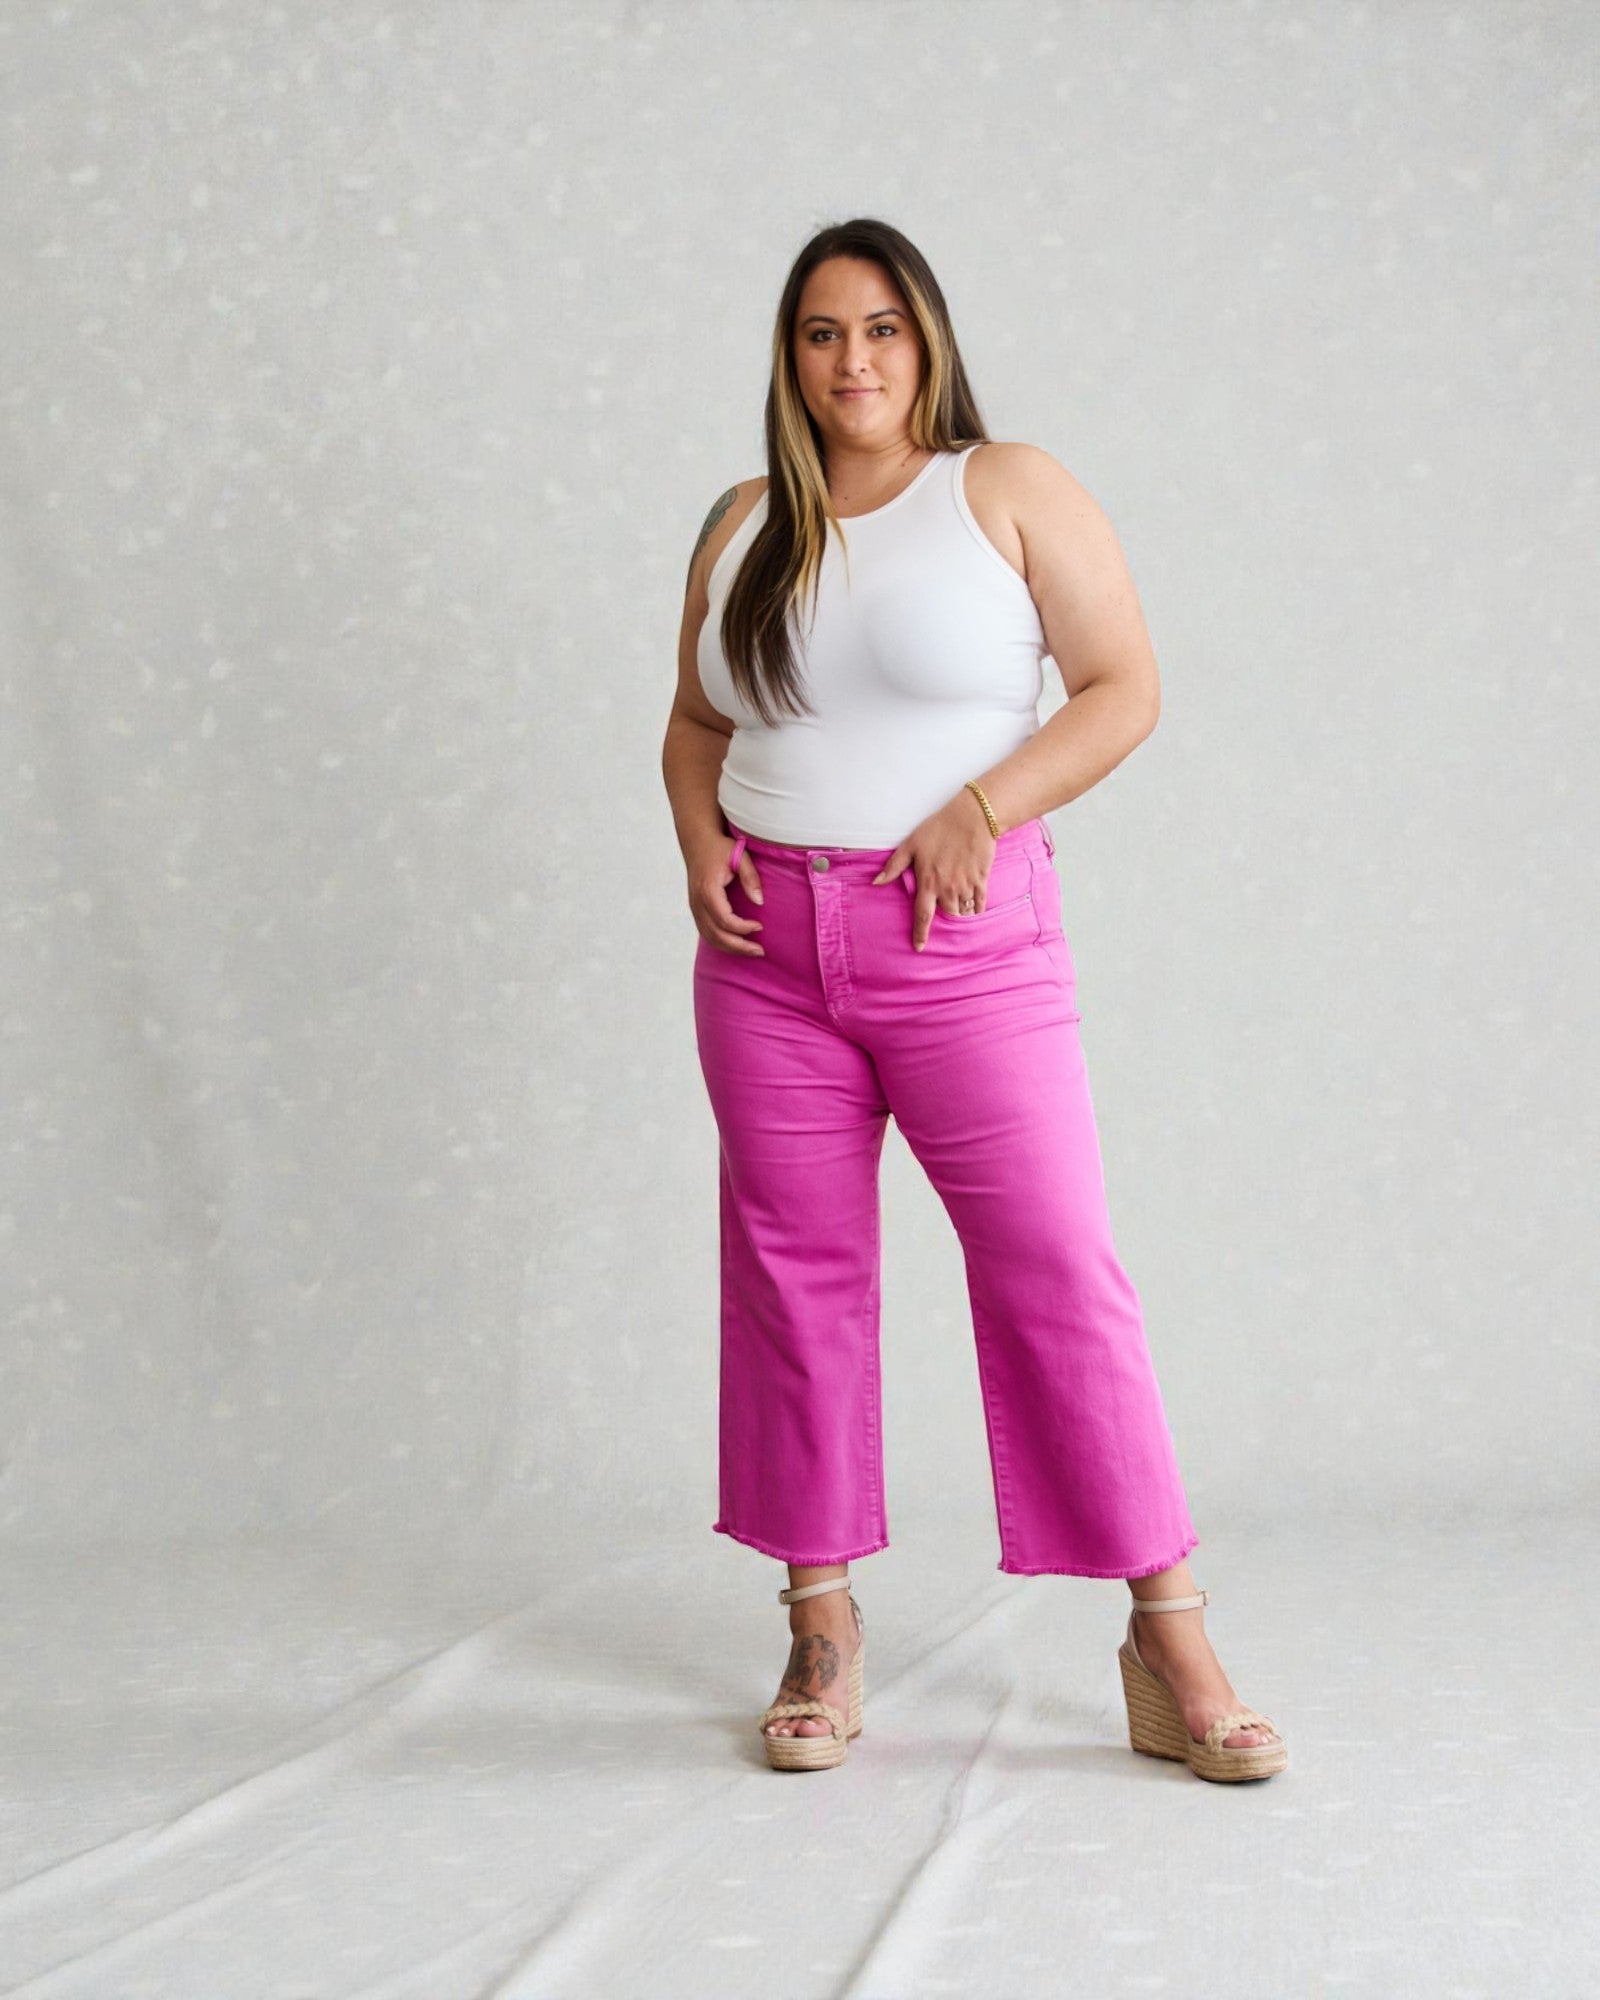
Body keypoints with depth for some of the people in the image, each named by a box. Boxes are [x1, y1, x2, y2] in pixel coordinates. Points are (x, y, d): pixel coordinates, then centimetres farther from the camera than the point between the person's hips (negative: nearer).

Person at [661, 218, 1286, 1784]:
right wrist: (697, 835, 2)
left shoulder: (1008, 491, 1)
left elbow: (1124, 686, -3)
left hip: (964, 938, -4)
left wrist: (981, 806, -14)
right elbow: (694, 722, 22)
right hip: (766, 947, 4)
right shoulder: (744, 528, 13)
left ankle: (1169, 1645, -4)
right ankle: (822, 1625, 16)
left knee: (1057, 1268, -9)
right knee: (793, 1275, 6)